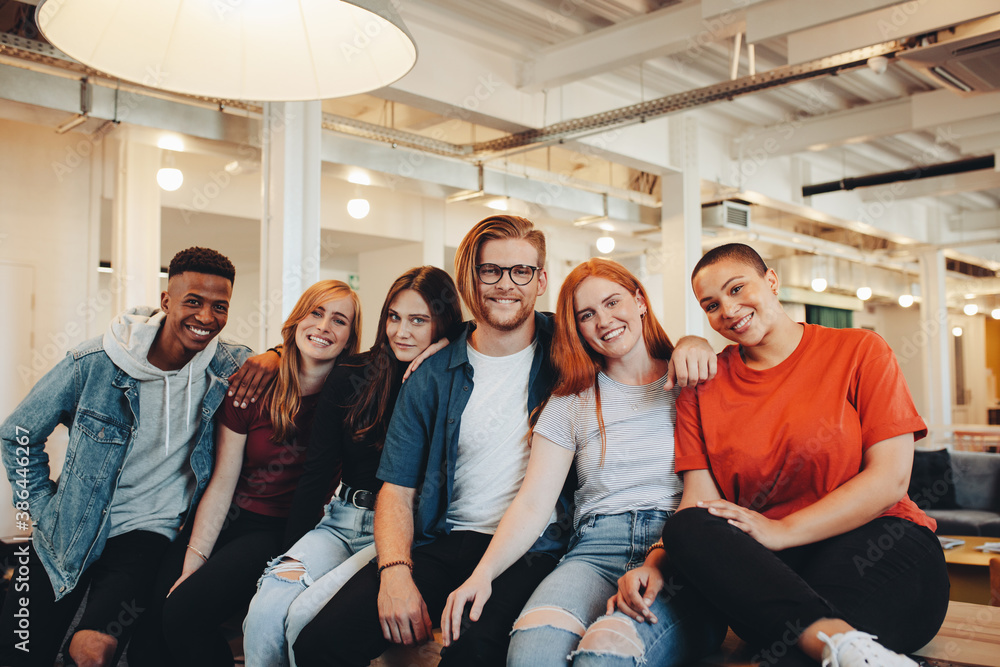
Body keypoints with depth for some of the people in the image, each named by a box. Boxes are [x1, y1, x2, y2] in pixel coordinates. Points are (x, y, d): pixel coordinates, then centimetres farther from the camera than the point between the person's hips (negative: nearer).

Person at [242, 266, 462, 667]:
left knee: (305, 615, -25)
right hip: (343, 522, 4)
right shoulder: (352, 377, 5)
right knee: (265, 611, -21)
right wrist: (290, 552, 2)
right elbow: (317, 470, 7)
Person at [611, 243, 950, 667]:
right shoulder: (703, 387, 12)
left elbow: (890, 479, -6)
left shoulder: (858, 351, 4)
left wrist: (781, 531, -15)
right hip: (765, 567, 5)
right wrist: (656, 563, -18)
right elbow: (699, 504, 2)